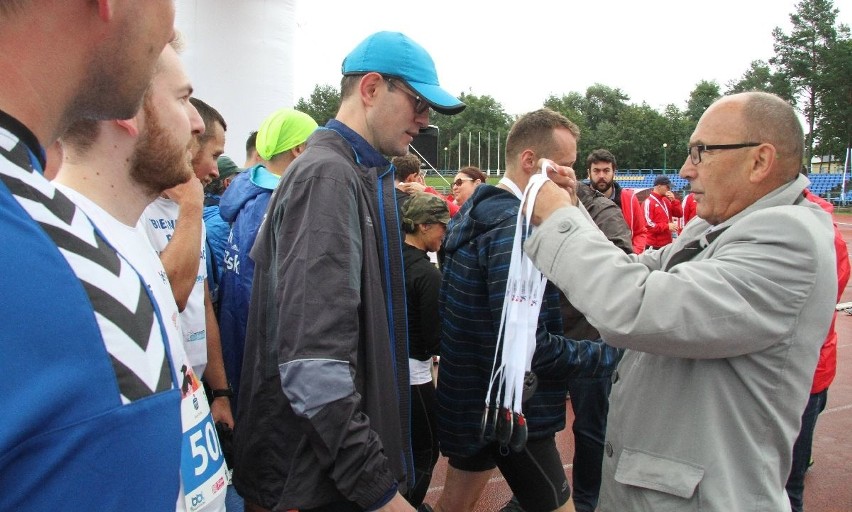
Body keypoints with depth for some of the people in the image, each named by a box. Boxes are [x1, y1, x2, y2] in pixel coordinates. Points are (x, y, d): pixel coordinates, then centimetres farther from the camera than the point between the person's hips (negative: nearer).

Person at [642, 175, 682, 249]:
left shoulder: (666, 200, 13)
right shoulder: (648, 202, -11)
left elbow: (679, 214, 12)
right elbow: (647, 224, -18)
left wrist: (673, 200, -2)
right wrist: (667, 226, -18)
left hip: (667, 243, 8)